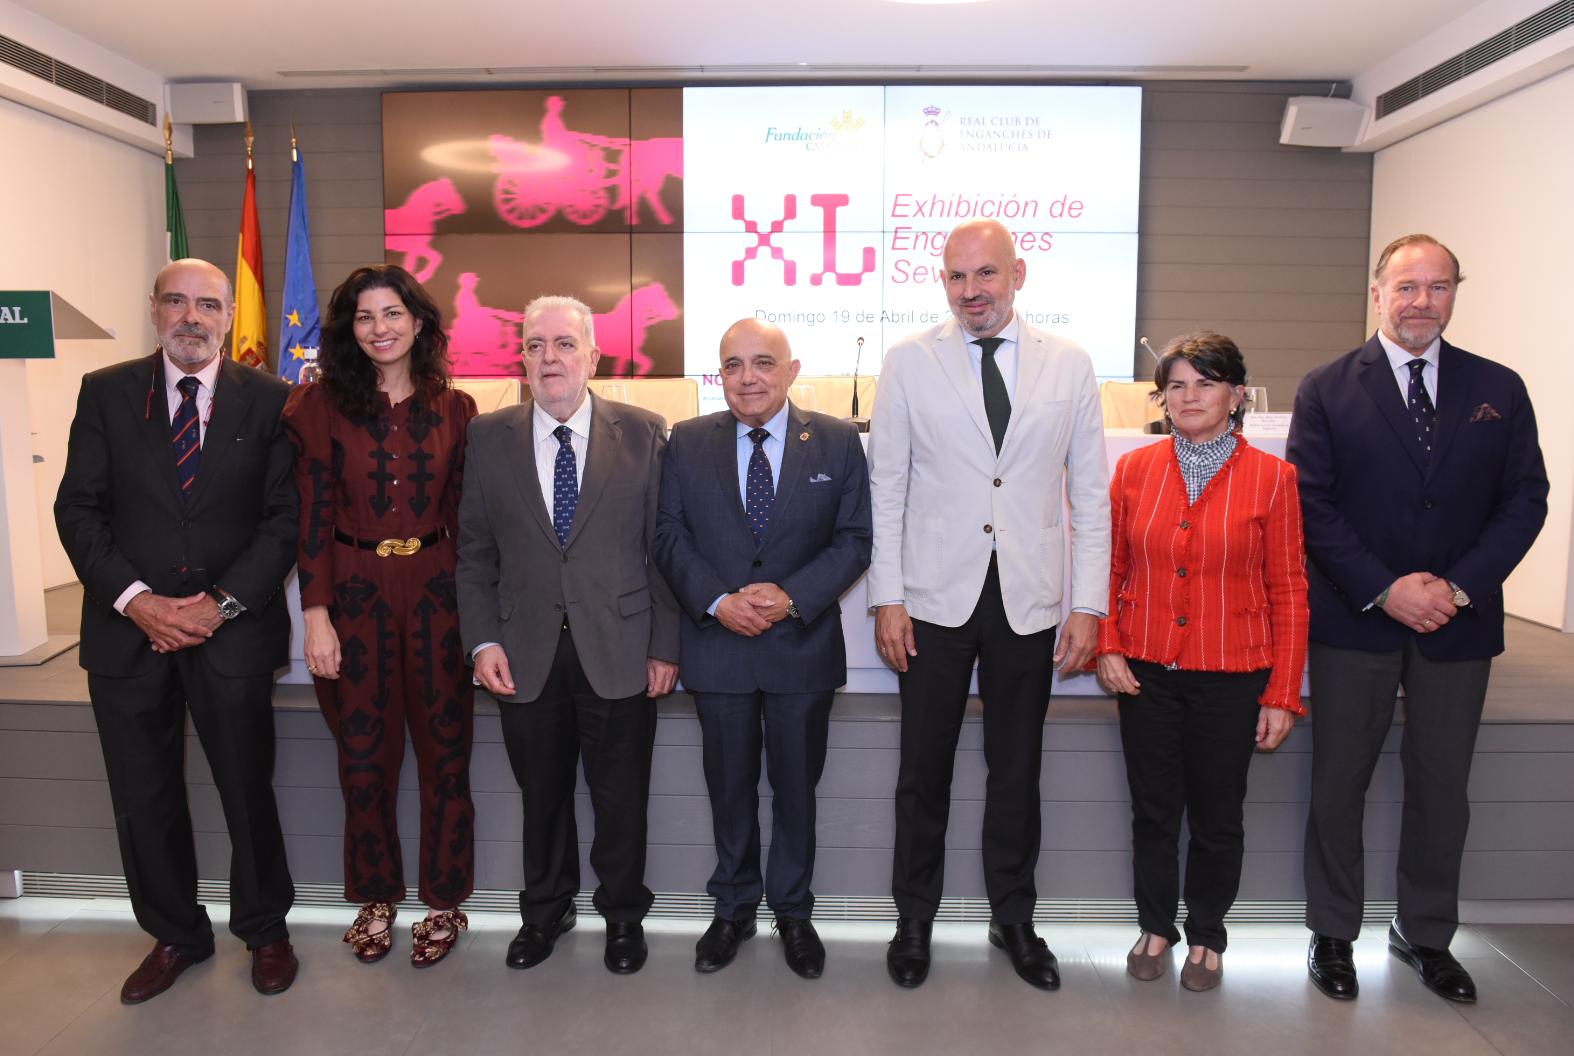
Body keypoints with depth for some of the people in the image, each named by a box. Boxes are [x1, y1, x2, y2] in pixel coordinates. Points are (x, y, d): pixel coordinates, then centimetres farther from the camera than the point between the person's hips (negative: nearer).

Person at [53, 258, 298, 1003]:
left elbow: (286, 515, -3)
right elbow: (78, 508, 1)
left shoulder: (270, 400, -1)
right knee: (143, 799, 13)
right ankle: (174, 935, 33)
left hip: (233, 628, -2)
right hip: (128, 627, 2)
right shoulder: (105, 392, 5)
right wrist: (134, 599, -12)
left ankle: (264, 931, 30)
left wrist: (223, 603, -13)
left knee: (248, 789, 9)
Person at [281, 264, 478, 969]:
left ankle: (443, 899, 25)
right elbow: (313, 516, -4)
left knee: (444, 750, 7)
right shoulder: (323, 406, 0)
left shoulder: (454, 409, 4)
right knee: (364, 755, 11)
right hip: (355, 594, 0)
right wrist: (316, 616, -9)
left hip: (436, 592, 1)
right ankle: (375, 897, 31)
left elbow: (465, 514, 4)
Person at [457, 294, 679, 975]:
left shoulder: (643, 433, -1)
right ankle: (545, 911, 39)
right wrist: (483, 641, -2)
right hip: (527, 656, 2)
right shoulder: (489, 437, 4)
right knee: (541, 795, 16)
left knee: (621, 797, 11)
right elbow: (474, 552, 6)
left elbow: (663, 548, -2)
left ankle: (623, 914, 34)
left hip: (620, 653, -1)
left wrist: (666, 645, -4)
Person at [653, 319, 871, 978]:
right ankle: (733, 908, 34)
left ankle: (792, 911, 33)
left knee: (796, 786, 13)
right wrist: (717, 601, -15)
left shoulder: (838, 442, -1)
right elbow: (669, 535, 0)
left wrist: (792, 597, -16)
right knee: (729, 786, 14)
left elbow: (853, 540, -3)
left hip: (803, 646, 0)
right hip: (717, 644, 1)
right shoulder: (687, 442, 2)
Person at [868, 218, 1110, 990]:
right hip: (936, 600, -1)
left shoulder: (1068, 365, 3)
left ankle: (1014, 919, 33)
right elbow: (886, 487, 1)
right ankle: (914, 920, 29)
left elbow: (1091, 494, 4)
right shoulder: (909, 362, 0)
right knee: (924, 769, 9)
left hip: (1029, 602, 1)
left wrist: (1088, 604, -1)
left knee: (1017, 769, 14)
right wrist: (886, 598, -4)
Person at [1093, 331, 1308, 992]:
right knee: (1153, 812, 13)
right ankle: (1155, 926, 34)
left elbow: (1289, 592, -2)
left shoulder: (1271, 478, -4)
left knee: (1217, 819, 12)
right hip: (1147, 672, 2)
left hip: (1231, 677, -1)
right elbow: (1111, 567, 8)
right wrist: (1107, 646, -3)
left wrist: (1283, 694, -4)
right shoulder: (1134, 469, 2)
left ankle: (1206, 936, 34)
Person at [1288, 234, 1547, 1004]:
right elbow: (1311, 506, -7)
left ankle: (1426, 934, 32)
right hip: (1354, 622, -2)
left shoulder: (1499, 390, 5)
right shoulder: (1327, 390, -2)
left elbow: (1525, 500, 1)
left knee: (1441, 787, 13)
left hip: (1459, 623, 2)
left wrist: (1461, 586, -12)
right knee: (1338, 785, 8)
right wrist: (1384, 589, -15)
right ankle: (1333, 934, 24)